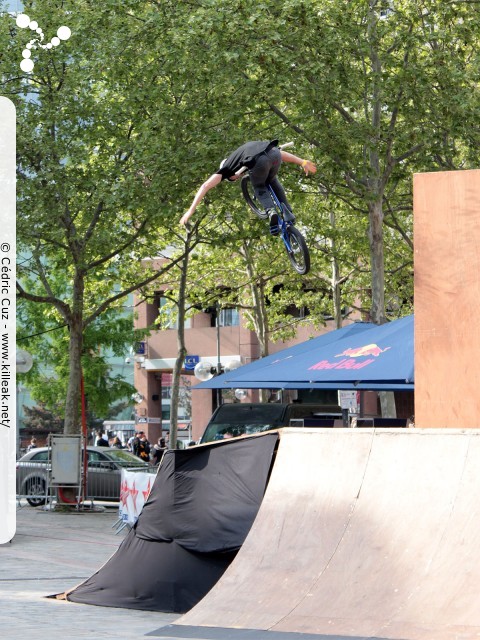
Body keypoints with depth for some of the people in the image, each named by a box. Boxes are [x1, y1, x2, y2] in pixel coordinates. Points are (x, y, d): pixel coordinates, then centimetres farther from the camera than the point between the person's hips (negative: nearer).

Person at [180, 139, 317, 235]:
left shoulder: (226, 168, 30)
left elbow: (205, 186, 21)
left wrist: (191, 210, 19)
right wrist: (303, 162, 34)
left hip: (259, 161, -4)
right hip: (274, 152, 5)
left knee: (259, 187, 24)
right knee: (272, 181, 33)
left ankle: (271, 211, -1)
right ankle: (287, 212, 21)